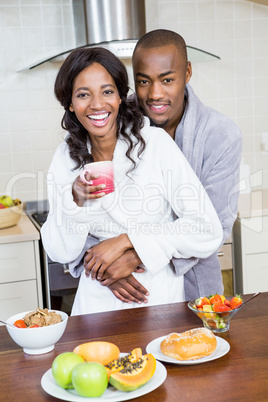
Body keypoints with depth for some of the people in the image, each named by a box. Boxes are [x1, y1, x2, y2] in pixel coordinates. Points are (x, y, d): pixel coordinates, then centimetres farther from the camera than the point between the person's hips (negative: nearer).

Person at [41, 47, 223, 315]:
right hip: (98, 300, 2)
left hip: (159, 296, -2)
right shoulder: (65, 158, 0)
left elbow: (208, 230, -13)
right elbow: (60, 253, 0)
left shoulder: (156, 143, -10)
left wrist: (127, 240, -14)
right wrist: (75, 200, -16)